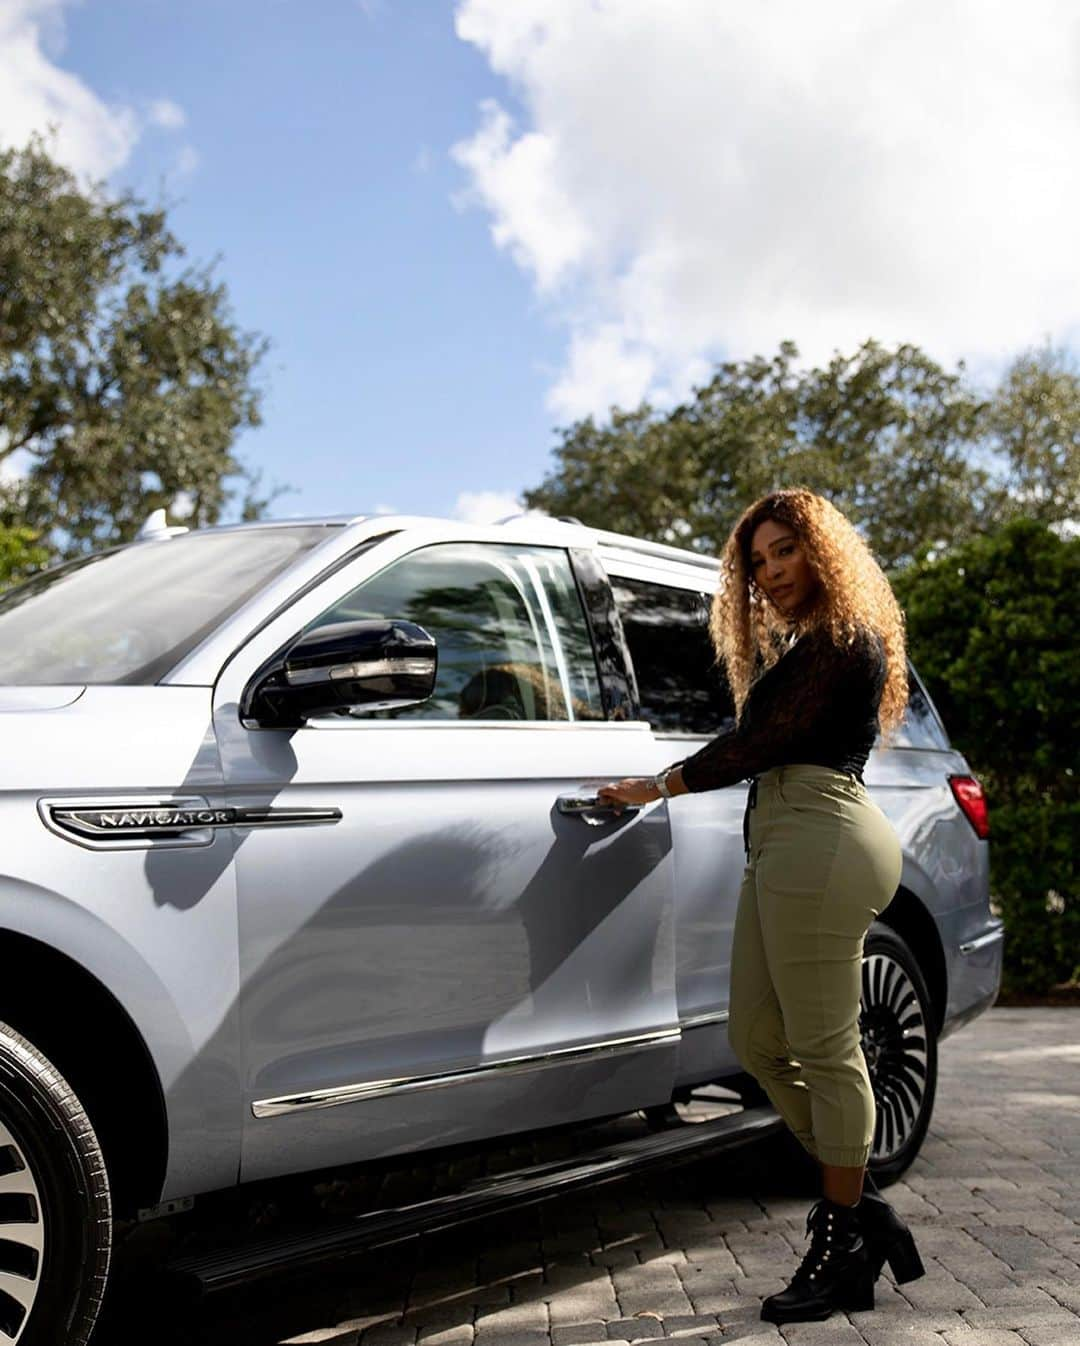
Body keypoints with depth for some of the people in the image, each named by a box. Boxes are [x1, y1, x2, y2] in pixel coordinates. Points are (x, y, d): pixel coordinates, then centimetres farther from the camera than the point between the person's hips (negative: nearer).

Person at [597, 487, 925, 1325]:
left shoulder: (843, 637, -5)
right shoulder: (806, 644, 26)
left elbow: (763, 741, -10)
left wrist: (660, 785, -1)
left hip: (819, 838, -10)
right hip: (779, 845, 11)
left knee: (824, 1049, -6)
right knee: (759, 1043, 8)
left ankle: (845, 1251, 3)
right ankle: (862, 1206, 16)